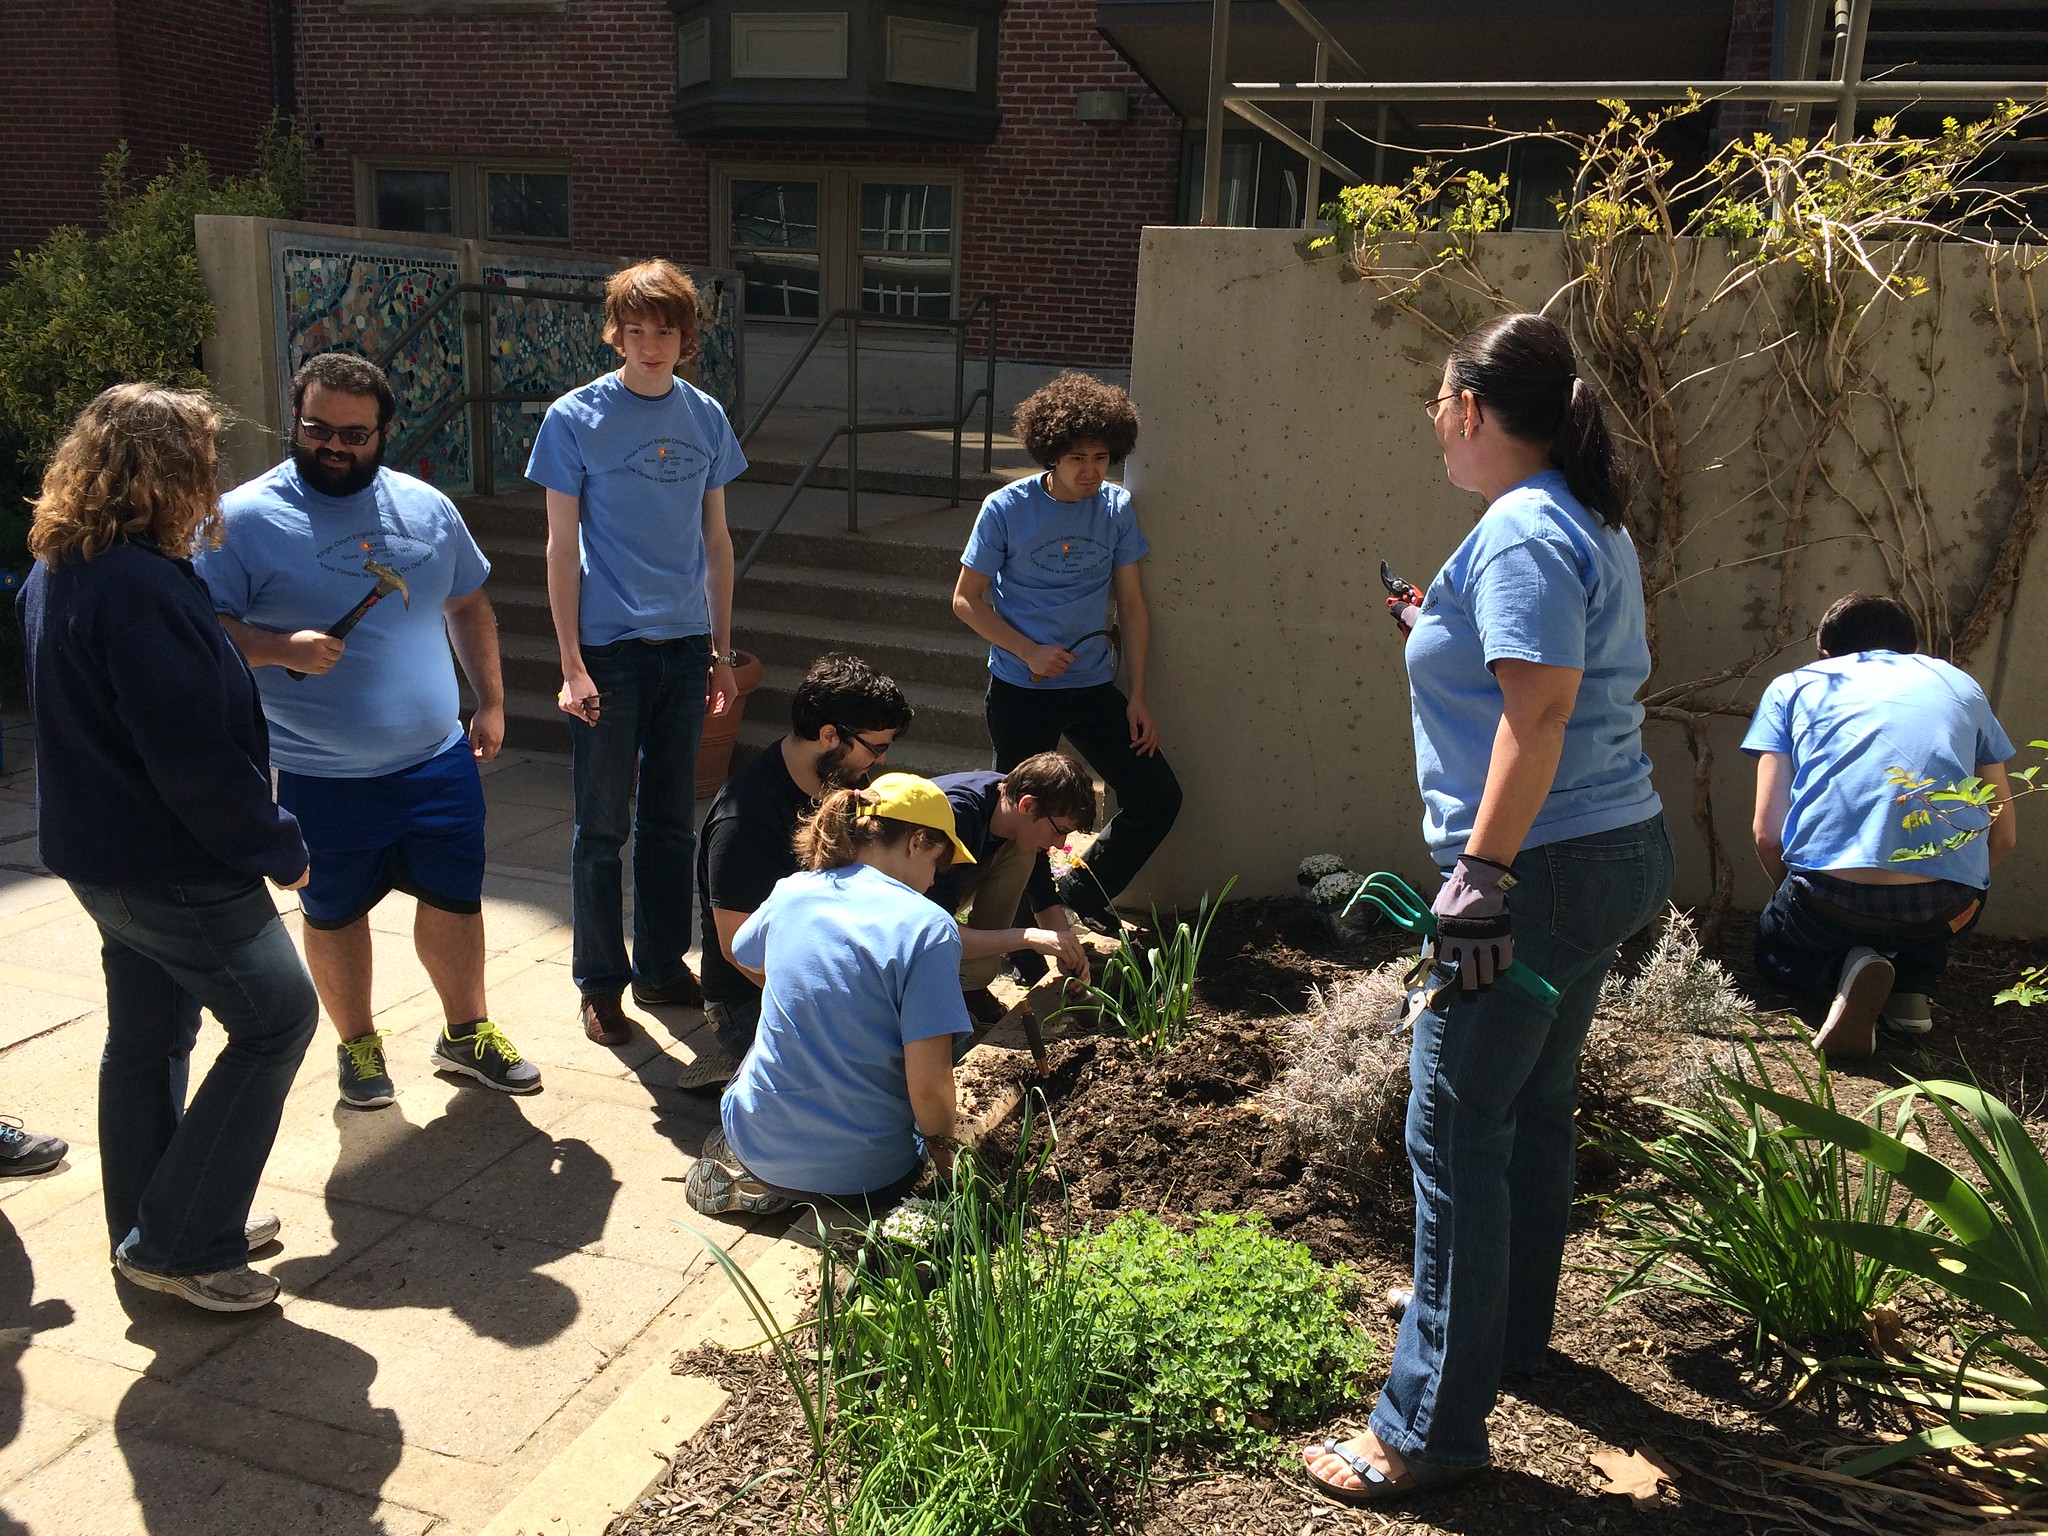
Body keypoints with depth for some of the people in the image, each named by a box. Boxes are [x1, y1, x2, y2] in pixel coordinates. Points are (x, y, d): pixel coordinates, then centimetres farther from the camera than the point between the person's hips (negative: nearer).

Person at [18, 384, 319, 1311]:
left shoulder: (60, 572, 7)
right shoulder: (139, 588, -25)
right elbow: (192, 754, -26)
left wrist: (190, 552, 9)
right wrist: (277, 849, -14)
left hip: (102, 849, 10)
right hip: (173, 867, -10)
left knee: (149, 1034, 19)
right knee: (276, 1016, 1)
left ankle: (154, 1230, 33)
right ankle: (177, 1244, 6)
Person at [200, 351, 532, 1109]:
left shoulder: (426, 507, 4)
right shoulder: (243, 519, -9)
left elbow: (469, 605, 15)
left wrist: (490, 702, 12)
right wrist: (280, 648, -26)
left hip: (439, 761, 3)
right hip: (321, 780, -3)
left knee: (456, 899, 12)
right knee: (336, 913, 13)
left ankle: (466, 1031, 33)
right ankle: (357, 1043, 35)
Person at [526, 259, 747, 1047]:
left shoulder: (706, 417, 6)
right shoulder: (575, 419, -6)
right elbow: (562, 547, -6)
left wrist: (723, 651, 11)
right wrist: (572, 664, -10)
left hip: (685, 647, 4)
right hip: (610, 648, -4)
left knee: (672, 821, 13)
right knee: (603, 826, 4)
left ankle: (663, 965, 26)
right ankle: (601, 981, 17)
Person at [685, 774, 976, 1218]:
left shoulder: (791, 893, -2)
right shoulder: (928, 927, -18)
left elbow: (745, 955, 23)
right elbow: (928, 1083, -21)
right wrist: (941, 1147, -1)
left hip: (760, 1144, 4)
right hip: (866, 1177, -4)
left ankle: (747, 1175, 12)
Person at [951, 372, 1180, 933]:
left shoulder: (1116, 507, -1)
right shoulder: (1006, 509, -10)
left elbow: (1131, 605, 4)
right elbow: (967, 599, -5)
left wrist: (1137, 696, 1)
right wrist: (1030, 652, -16)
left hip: (1094, 686, 4)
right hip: (1020, 690, -3)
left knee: (1158, 798, 1)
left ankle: (1082, 892, 22)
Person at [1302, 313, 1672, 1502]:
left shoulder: (1522, 530, -16)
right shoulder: (1590, 524, 14)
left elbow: (1541, 707, -26)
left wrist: (1484, 873, -27)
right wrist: (1448, 628, 28)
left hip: (1548, 866, -11)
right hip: (1617, 850, 11)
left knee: (1457, 1131, -6)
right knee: (1533, 1105, 22)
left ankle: (1433, 1429, 1)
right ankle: (1508, 1328, 40)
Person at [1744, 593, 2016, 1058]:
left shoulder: (1792, 686, 17)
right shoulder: (1961, 685, 24)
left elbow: (1768, 832, 8)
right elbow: (2003, 835, 22)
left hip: (1832, 896, -3)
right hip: (1946, 907, 3)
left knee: (1775, 947, 31)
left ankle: (1844, 971, -1)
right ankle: (1913, 987, 10)